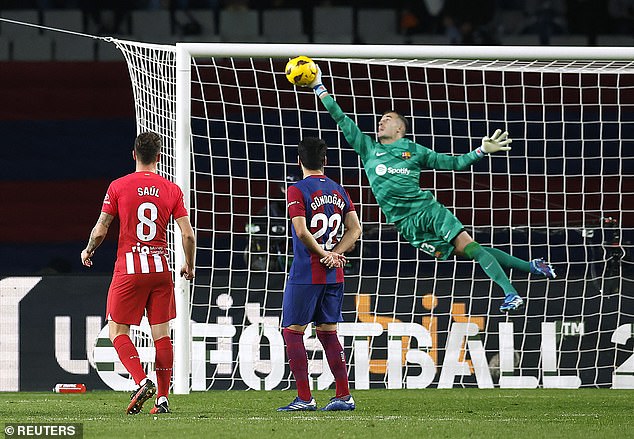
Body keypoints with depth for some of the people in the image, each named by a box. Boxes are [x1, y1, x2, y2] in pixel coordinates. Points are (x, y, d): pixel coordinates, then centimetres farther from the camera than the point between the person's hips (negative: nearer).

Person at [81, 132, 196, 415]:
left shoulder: (118, 187, -3)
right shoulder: (172, 190, 3)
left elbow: (100, 231, -2)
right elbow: (188, 235, -1)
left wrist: (88, 251, 19)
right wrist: (189, 266, 16)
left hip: (129, 268, -3)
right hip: (161, 268, 3)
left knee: (117, 331, 4)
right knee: (161, 334, 7)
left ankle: (142, 381, -17)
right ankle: (163, 398, 5)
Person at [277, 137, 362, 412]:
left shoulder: (298, 191, -9)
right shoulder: (338, 191, 10)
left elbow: (302, 231, -18)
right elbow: (355, 230, 8)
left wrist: (324, 254, -6)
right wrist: (334, 254, -1)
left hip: (305, 274, -6)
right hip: (334, 276, 6)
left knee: (292, 332, 2)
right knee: (328, 332, 12)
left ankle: (304, 398, -4)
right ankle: (344, 396, 8)